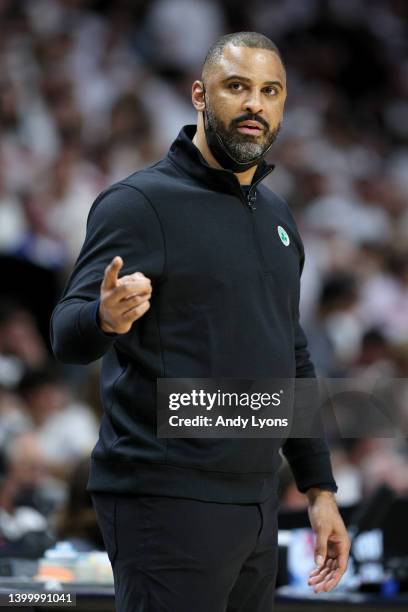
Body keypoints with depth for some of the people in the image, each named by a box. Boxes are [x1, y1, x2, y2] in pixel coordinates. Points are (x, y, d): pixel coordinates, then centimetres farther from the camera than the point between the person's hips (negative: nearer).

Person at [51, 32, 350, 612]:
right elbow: (68, 332, -18)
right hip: (168, 501, -7)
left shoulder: (276, 216, 15)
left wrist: (319, 488, 18)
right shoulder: (139, 202, -8)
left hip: (256, 500, 8)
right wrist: (106, 317, -41)